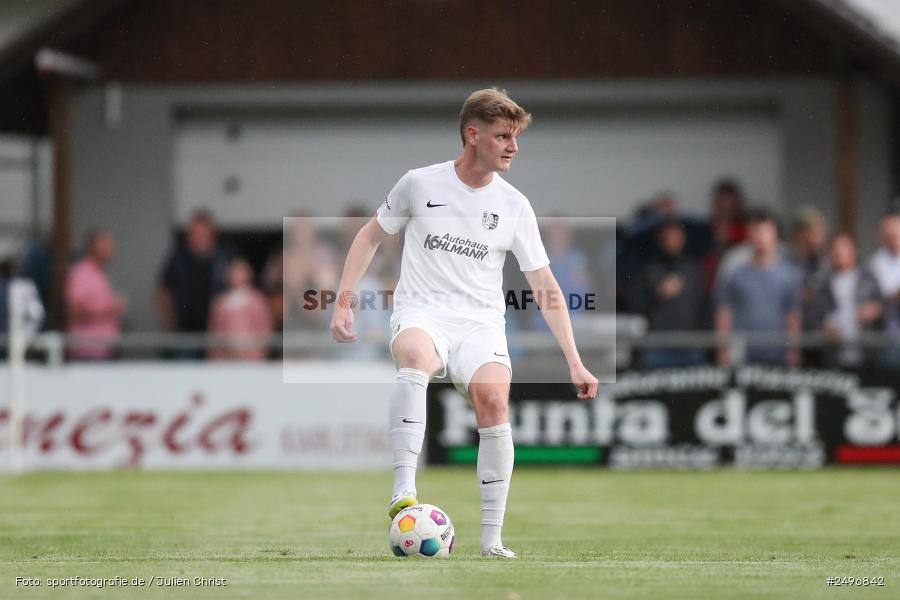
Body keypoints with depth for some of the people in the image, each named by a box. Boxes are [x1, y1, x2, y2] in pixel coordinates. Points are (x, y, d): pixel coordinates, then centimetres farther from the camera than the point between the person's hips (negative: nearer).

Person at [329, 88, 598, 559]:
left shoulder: (514, 206, 5)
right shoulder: (421, 184, 2)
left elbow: (545, 287, 7)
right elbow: (370, 237, 15)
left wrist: (574, 362, 1)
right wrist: (344, 302, 5)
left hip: (480, 325, 2)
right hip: (421, 313, -2)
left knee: (494, 400, -27)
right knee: (415, 357, -38)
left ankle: (492, 540, -19)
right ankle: (403, 491, -43)